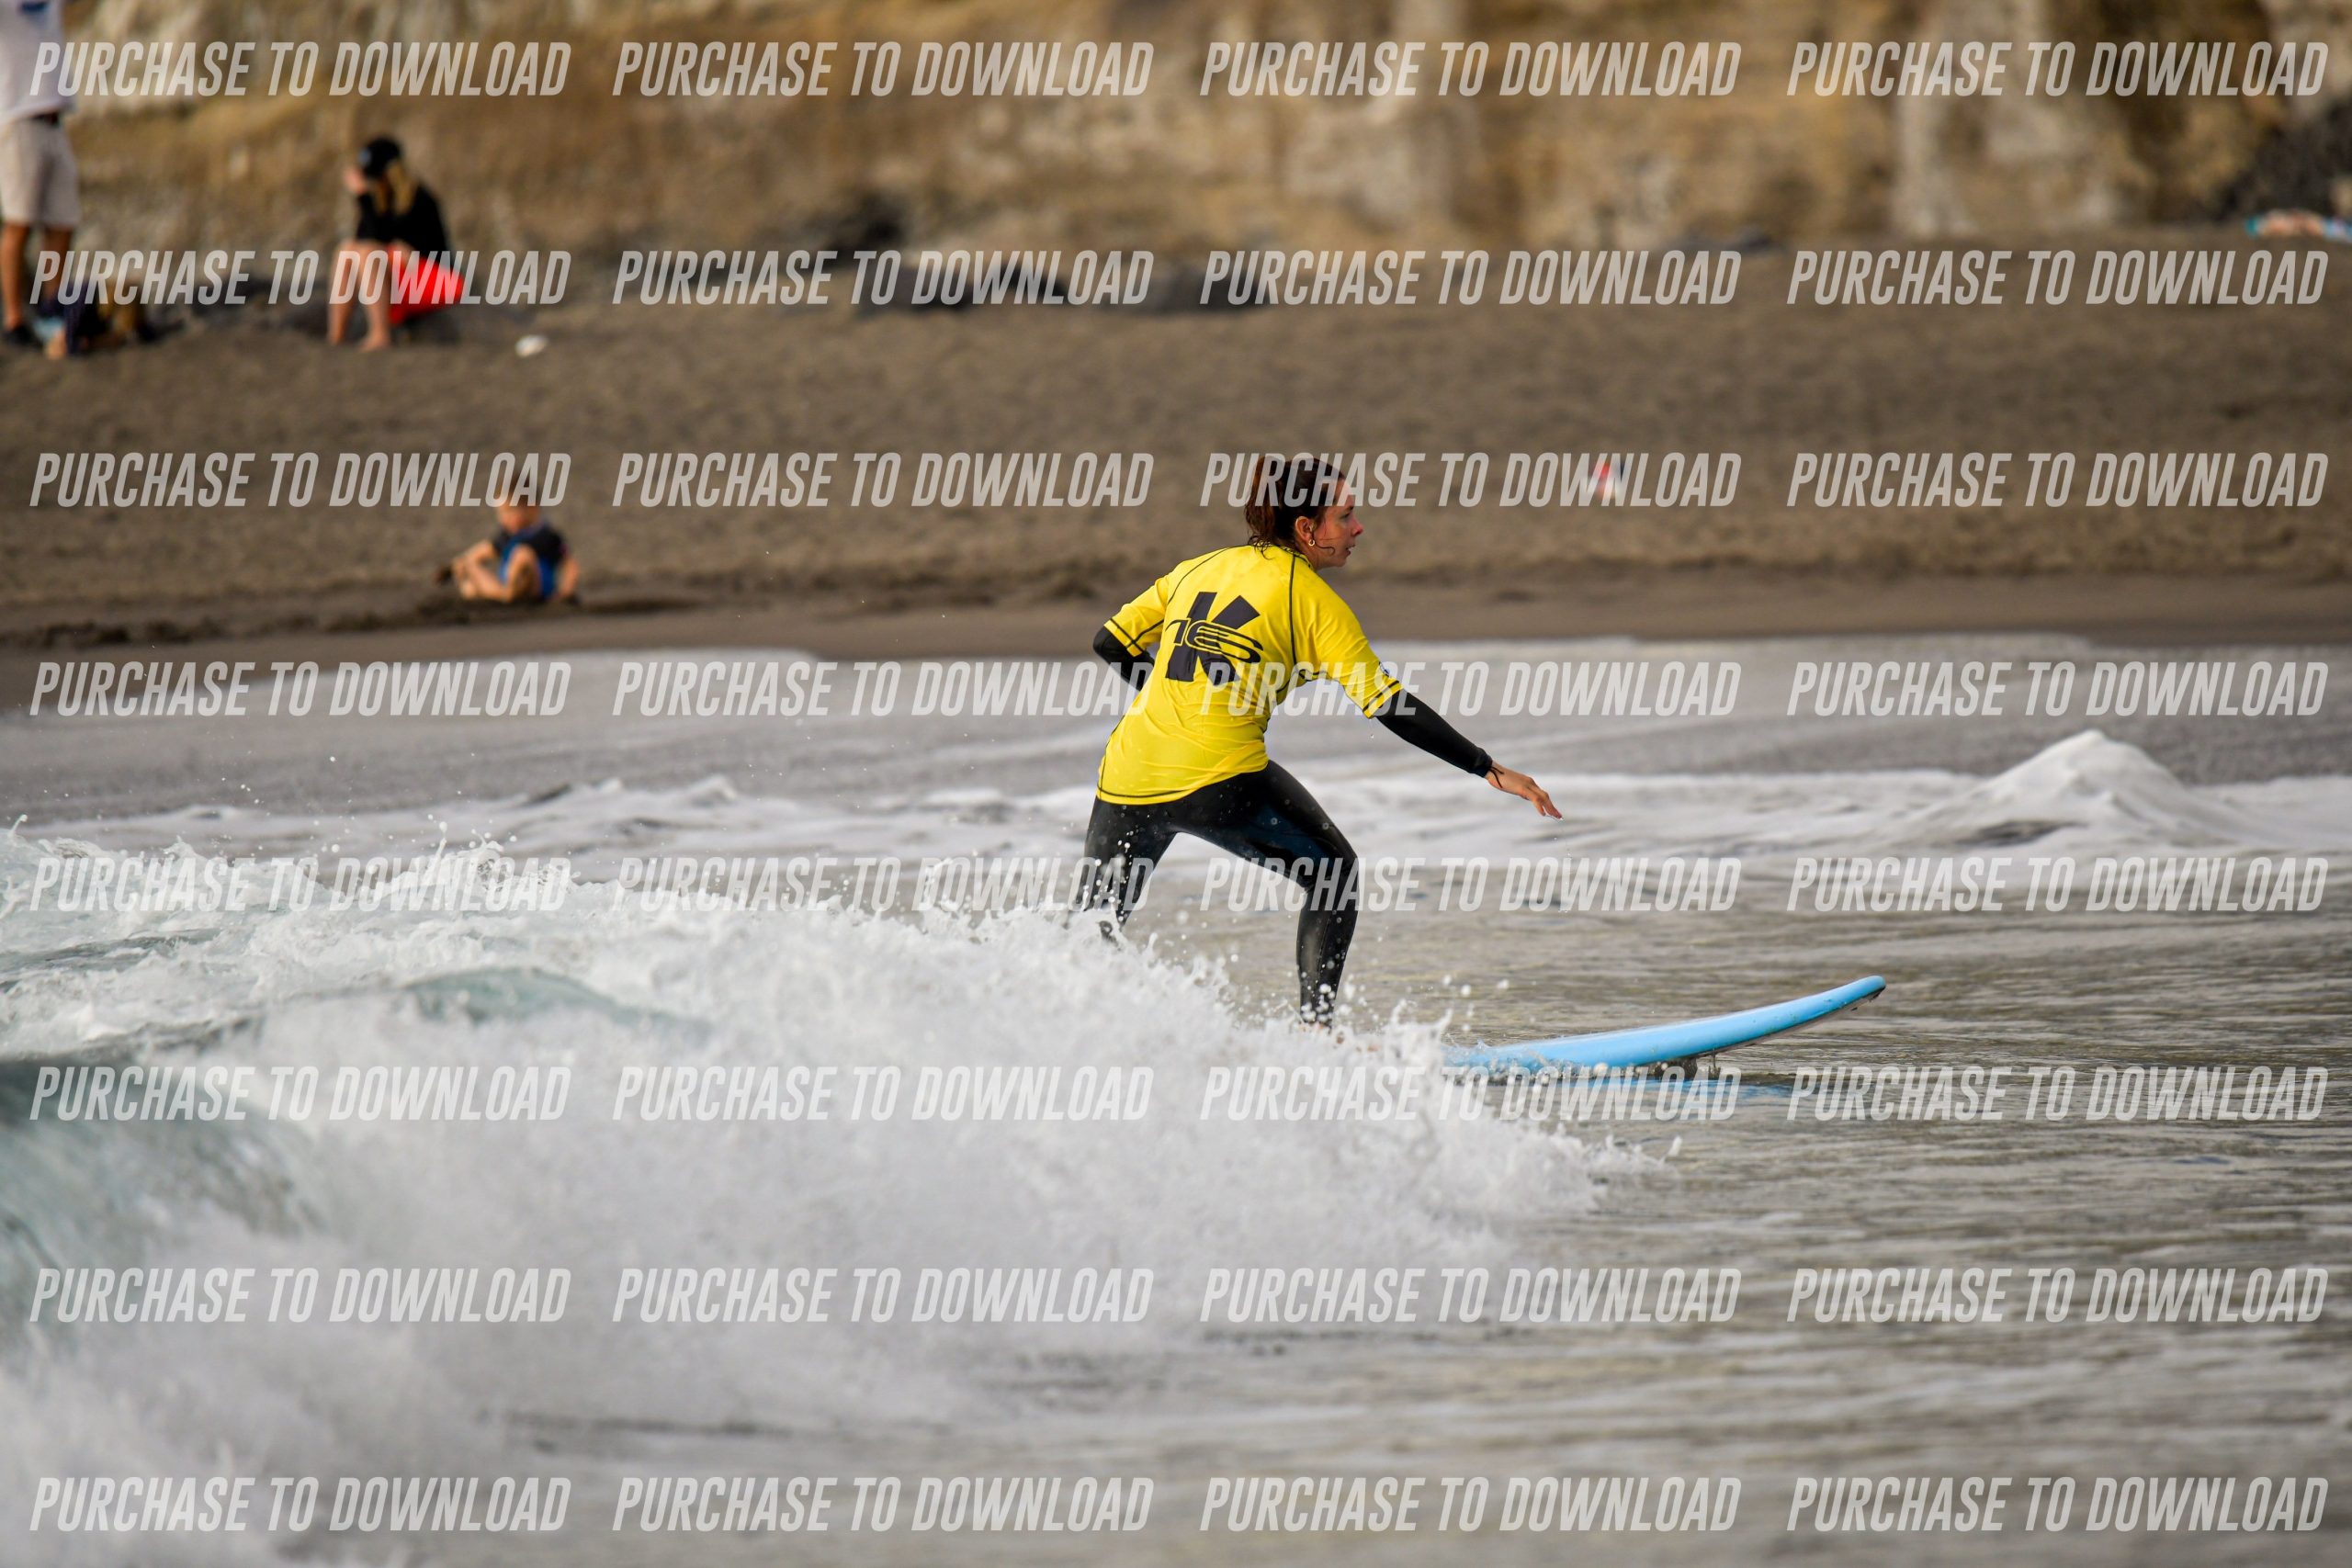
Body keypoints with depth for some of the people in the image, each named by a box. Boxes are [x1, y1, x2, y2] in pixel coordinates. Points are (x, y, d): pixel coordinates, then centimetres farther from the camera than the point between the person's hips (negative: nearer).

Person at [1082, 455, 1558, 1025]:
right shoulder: (1312, 597, -1)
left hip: (1127, 779, 5)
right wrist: (1490, 769, -3)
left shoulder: (1196, 570, 15)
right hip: (1220, 779, -5)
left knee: (1096, 919, 19)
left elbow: (1110, 644, 16)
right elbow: (1389, 705, -5)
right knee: (1334, 873, 16)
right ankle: (1314, 1026, 8)